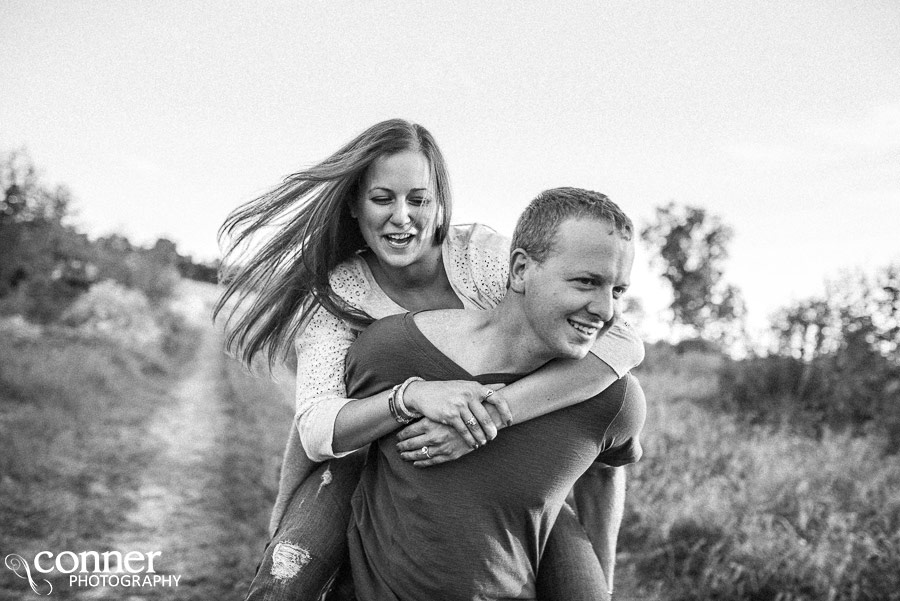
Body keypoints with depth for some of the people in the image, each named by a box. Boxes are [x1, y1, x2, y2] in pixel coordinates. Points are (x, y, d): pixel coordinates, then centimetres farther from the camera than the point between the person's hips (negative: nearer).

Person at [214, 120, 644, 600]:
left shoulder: (481, 255, -24)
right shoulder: (335, 293, -20)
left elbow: (622, 343, -35)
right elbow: (315, 432, -31)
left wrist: (495, 413, -47)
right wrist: (413, 394, -50)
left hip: (480, 460, 2)